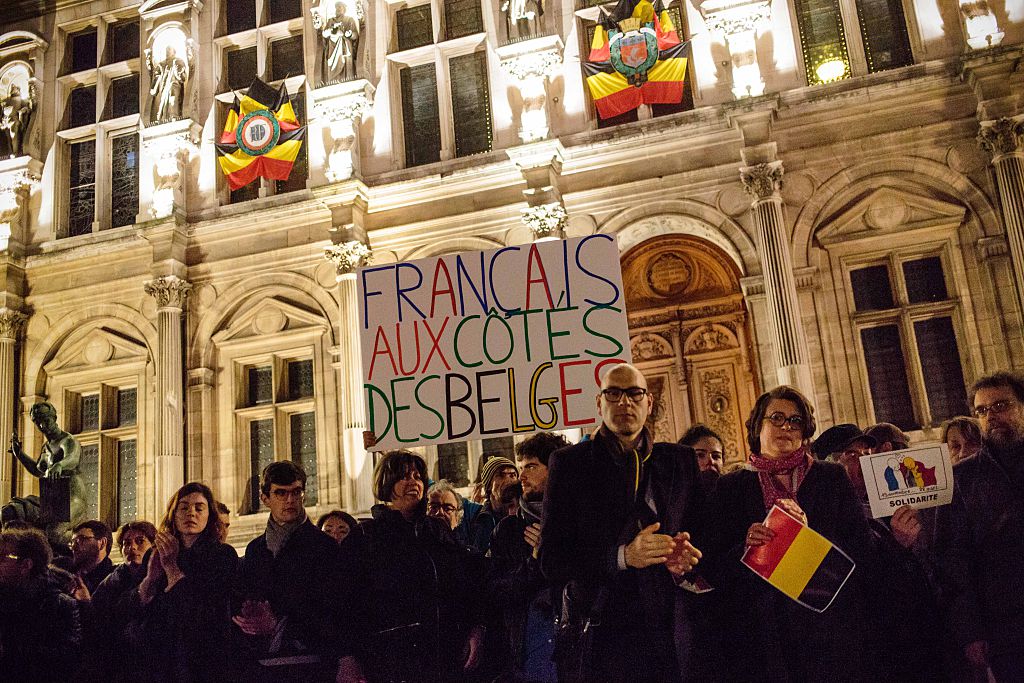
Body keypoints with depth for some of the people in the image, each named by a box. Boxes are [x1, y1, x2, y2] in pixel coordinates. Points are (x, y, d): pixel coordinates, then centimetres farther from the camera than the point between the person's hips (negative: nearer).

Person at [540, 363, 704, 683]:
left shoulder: (681, 461, 9)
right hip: (598, 637, -2)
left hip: (671, 634, 2)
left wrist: (685, 559, -11)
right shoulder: (568, 463, 0)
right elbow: (551, 561, -6)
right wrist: (622, 556, -20)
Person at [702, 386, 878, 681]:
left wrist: (810, 532, -13)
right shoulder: (730, 487, 7)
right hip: (761, 632, 0)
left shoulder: (832, 477, 9)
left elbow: (864, 549, 1)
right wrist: (745, 547, -16)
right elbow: (714, 568, 3)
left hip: (830, 627, 1)